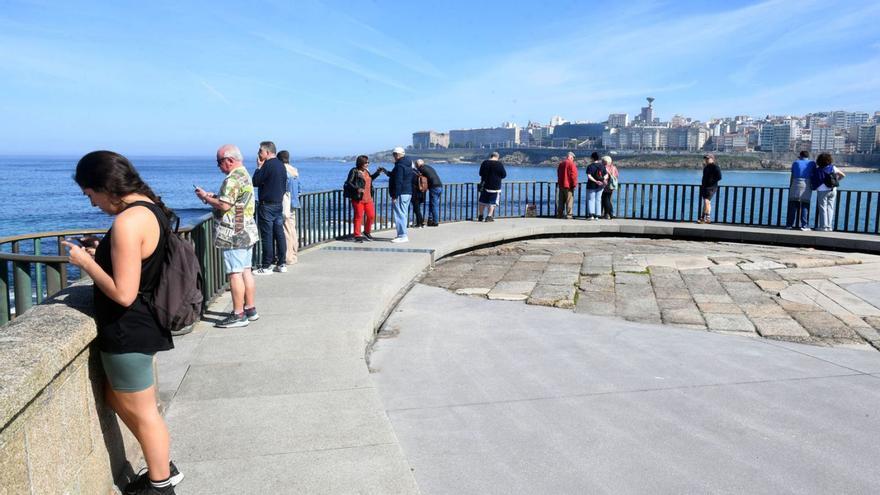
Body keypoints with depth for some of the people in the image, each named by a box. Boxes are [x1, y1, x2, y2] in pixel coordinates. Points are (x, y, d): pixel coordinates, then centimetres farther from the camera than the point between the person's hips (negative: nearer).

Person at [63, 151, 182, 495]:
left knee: (142, 412, 9)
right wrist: (101, 252, 9)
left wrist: (85, 261, -15)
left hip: (129, 332, -10)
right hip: (143, 325, 10)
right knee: (118, 399, 25)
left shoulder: (128, 221, -25)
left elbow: (123, 293, -27)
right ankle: (163, 466, 35)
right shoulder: (153, 208, 5)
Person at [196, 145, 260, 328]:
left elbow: (224, 205, -22)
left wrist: (205, 197, -8)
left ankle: (238, 315, -2)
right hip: (247, 232, 10)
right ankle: (250, 309, 19)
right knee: (246, 271, 13)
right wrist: (214, 197, 11)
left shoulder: (233, 179, -16)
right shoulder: (245, 175, 16)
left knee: (235, 273, -5)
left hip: (234, 234, -10)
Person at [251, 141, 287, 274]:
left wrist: (259, 167, -2)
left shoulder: (268, 165, -14)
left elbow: (255, 182, -12)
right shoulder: (281, 165, 11)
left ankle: (266, 266, 0)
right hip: (279, 204, 8)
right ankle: (282, 264, 13)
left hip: (267, 205, -8)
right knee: (279, 234, 9)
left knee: (267, 236, -4)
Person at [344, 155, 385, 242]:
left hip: (368, 198, 7)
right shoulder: (354, 171, -6)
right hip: (358, 198, -7)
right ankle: (357, 236, 8)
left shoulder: (366, 171, 14)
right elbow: (348, 183, -11)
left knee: (371, 216, 5)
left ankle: (367, 232, 25)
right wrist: (357, 189, -24)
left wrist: (377, 173, 24)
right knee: (358, 217, -1)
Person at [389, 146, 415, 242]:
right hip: (408, 192, 11)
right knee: (403, 214, 14)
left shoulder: (400, 166, -15)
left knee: (400, 214, -9)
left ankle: (402, 236, -10)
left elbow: (398, 182, -21)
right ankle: (402, 234, 21)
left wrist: (394, 196, -21)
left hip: (401, 194, -11)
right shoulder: (407, 164, 17)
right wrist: (387, 172, 29)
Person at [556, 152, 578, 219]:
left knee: (561, 201, 10)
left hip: (561, 185, 7)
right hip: (569, 185, -7)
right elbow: (573, 175, -15)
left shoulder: (561, 163, 13)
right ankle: (569, 215, -7)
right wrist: (575, 184, -8)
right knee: (569, 201, -5)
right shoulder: (571, 164, -11)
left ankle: (559, 214, 11)